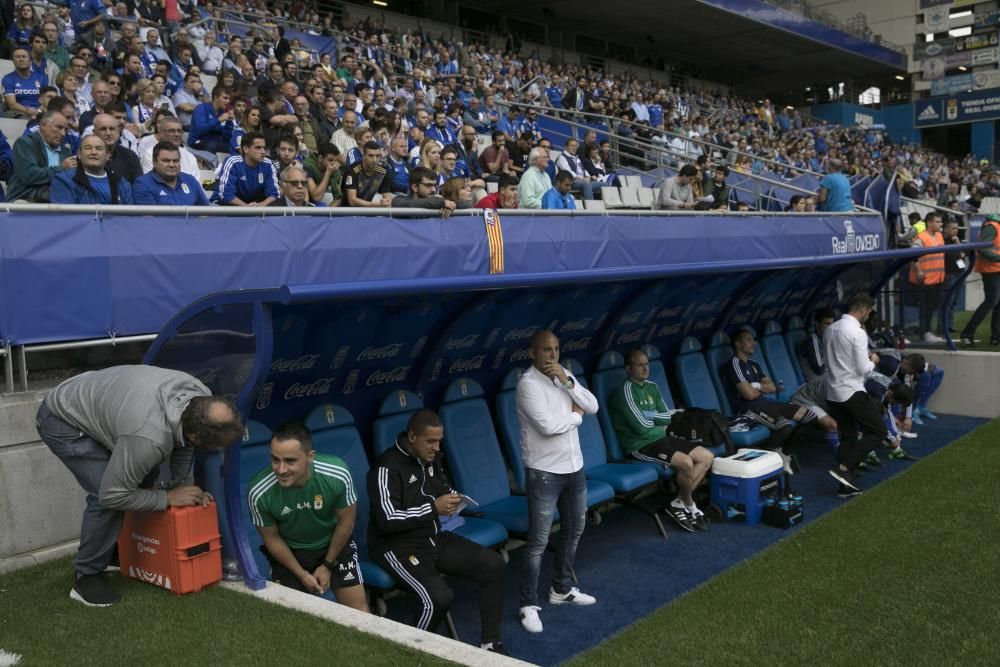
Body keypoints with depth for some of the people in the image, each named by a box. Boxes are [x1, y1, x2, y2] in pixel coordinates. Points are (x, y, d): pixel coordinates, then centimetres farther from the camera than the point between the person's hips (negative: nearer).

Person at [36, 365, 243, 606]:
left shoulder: (201, 397, -20)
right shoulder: (148, 439, -41)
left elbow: (182, 442, 3)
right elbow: (112, 495, -26)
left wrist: (187, 487, -2)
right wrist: (168, 498, -19)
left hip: (93, 400, 8)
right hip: (62, 422, -8)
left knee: (145, 475, 10)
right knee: (105, 500, -18)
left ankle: (121, 550, 29)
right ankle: (86, 579, 1)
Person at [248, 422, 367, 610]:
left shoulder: (337, 475, -31)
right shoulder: (259, 493, -29)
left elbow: (345, 522, -12)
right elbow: (272, 538, -10)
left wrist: (327, 566, -3)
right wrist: (301, 574, -6)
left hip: (334, 544, 0)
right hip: (288, 552, 0)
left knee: (359, 611, -1)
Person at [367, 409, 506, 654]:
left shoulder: (431, 458, 5)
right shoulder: (387, 468, -20)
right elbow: (388, 521, -25)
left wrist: (452, 497, -2)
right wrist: (433, 508, -24)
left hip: (433, 537, 8)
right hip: (397, 545, -8)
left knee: (494, 565, -4)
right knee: (439, 597, -31)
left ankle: (490, 643, 5)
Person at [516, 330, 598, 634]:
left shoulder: (563, 376, 7)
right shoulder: (528, 383, -18)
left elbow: (593, 407, -1)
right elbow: (548, 426, -27)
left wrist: (567, 381, -14)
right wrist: (575, 415, -9)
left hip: (574, 466, 8)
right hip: (543, 472, -8)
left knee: (574, 529, 20)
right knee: (538, 541, -3)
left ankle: (562, 588, 37)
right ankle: (529, 604, 8)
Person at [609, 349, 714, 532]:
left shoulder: (652, 387, 13)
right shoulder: (626, 391, -13)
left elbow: (667, 418, 7)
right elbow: (641, 426, -18)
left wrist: (649, 416, -10)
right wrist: (659, 422, 1)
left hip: (661, 438, 9)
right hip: (641, 445, -9)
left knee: (707, 457, -1)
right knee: (686, 462, -27)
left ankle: (679, 503, 2)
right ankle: (688, 505, 0)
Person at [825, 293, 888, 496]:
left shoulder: (831, 329, 8)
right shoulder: (857, 332, -17)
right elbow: (863, 369, -16)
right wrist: (872, 361, 4)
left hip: (833, 393, 8)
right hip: (852, 392, -8)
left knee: (847, 436, 14)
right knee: (878, 432, 3)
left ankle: (847, 485, 15)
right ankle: (844, 468, -7)